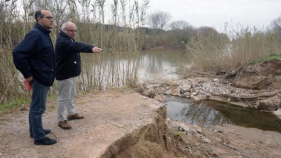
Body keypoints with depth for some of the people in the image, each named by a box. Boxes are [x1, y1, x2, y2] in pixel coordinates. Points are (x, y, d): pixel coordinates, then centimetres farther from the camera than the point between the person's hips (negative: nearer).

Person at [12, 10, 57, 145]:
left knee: (36, 106, 19)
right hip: (40, 78, -10)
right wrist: (27, 74, -22)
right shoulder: (35, 34, -18)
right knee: (38, 108, 0)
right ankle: (39, 137, 11)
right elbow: (18, 53, -27)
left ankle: (35, 130, 33)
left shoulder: (43, 34, 13)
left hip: (44, 77, 10)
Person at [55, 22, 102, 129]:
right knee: (64, 97, -5)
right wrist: (91, 48, -52)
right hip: (64, 74, -11)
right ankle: (61, 120, 4)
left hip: (71, 73, 11)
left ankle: (71, 113, 34)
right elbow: (76, 46, -39)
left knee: (71, 94, 20)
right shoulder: (62, 41, -22)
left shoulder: (69, 40, 16)